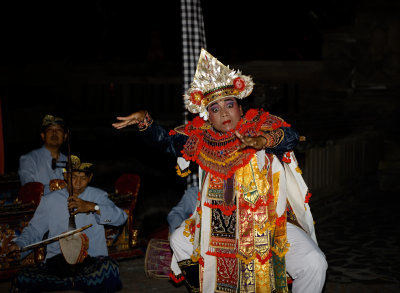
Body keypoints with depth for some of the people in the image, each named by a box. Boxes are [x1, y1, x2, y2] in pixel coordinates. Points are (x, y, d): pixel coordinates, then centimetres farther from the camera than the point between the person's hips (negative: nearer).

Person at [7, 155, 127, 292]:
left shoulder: (98, 196, 9)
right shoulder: (49, 200, 14)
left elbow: (121, 218, -5)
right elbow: (34, 230, 17)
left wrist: (92, 207, -18)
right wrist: (18, 245, -3)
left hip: (91, 261, -2)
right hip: (56, 262, 2)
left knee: (108, 268, -37)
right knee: (23, 279, -25)